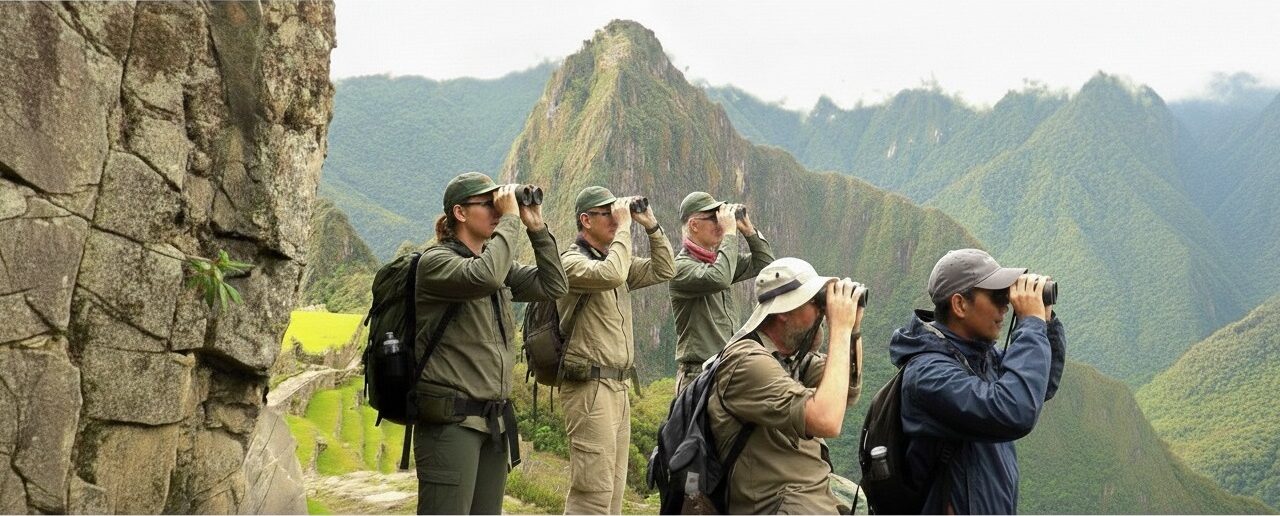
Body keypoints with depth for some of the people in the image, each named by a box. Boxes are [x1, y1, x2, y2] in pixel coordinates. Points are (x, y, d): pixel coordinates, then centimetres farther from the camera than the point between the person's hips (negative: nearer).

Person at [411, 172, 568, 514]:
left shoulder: (498, 264, 14)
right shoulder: (435, 261, -9)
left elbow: (554, 286, 11)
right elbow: (484, 277, -28)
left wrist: (537, 228, 4)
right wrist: (510, 219, -17)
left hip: (494, 419, 8)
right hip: (451, 420, -8)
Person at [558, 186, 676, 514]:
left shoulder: (615, 258, 16)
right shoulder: (572, 262, -10)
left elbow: (665, 271, 16)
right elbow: (611, 275, -29)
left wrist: (651, 226, 7)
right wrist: (624, 228, -18)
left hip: (618, 386, 9)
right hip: (590, 387, -9)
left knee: (613, 488, 12)